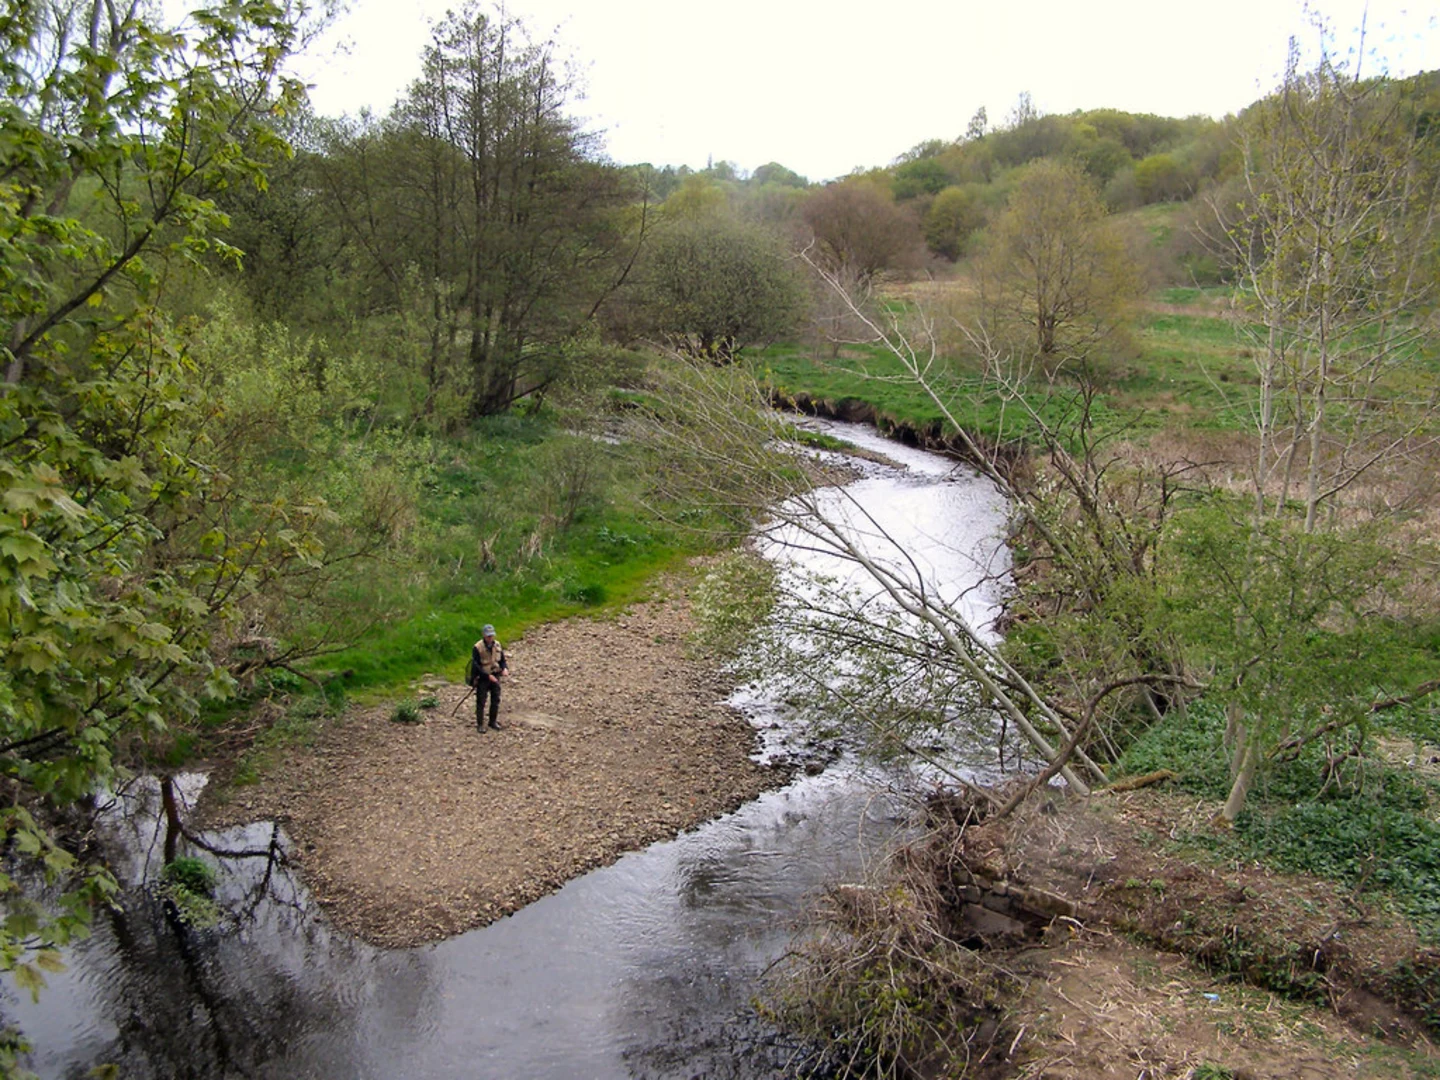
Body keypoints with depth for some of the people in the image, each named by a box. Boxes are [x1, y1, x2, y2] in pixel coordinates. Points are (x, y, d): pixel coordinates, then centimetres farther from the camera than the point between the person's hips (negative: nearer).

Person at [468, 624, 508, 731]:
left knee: (496, 700, 12)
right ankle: (480, 724, 16)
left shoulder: (498, 645, -1)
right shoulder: (477, 648, -18)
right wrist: (488, 676, -24)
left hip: (495, 677, 5)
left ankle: (493, 721, 28)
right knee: (481, 702, 4)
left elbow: (503, 660, 8)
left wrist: (505, 668, -14)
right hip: (482, 678, -5)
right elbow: (476, 666, -18)